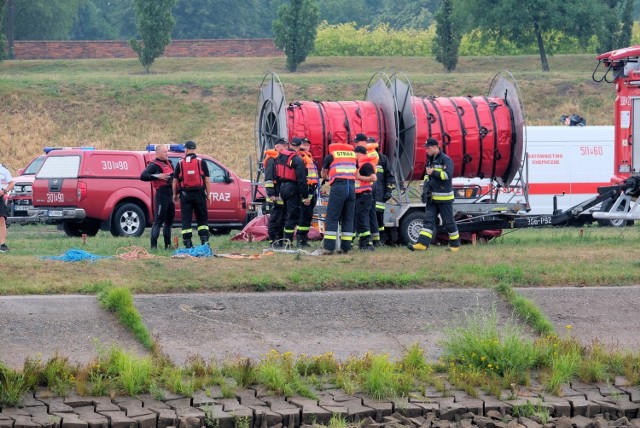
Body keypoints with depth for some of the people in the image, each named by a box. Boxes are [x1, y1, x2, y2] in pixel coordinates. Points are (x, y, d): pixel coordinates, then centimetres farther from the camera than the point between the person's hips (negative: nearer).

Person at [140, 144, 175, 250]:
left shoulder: (168, 163, 19)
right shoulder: (154, 165, -8)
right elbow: (143, 176, -20)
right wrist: (157, 176, -25)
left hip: (170, 195, 9)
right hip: (161, 194, -9)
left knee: (169, 221, 16)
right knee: (158, 221, -12)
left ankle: (168, 245, 25)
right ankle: (153, 246, -14)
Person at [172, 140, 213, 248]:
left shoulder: (180, 163, 4)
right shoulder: (201, 162, 1)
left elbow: (175, 181, 5)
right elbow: (207, 180, 0)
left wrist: (175, 194, 15)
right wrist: (208, 194, 6)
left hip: (185, 194, 0)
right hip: (199, 194, 0)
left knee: (186, 219, 3)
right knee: (202, 218, 8)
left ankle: (187, 242, -1)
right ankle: (204, 239, -3)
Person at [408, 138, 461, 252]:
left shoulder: (446, 160, -10)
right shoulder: (430, 160, 17)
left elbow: (448, 175, -23)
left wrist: (433, 172, -17)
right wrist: (425, 186, 15)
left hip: (444, 198, -8)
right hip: (432, 197, 8)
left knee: (448, 221, 1)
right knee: (428, 220, -2)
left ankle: (455, 245, 12)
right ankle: (422, 244, -10)